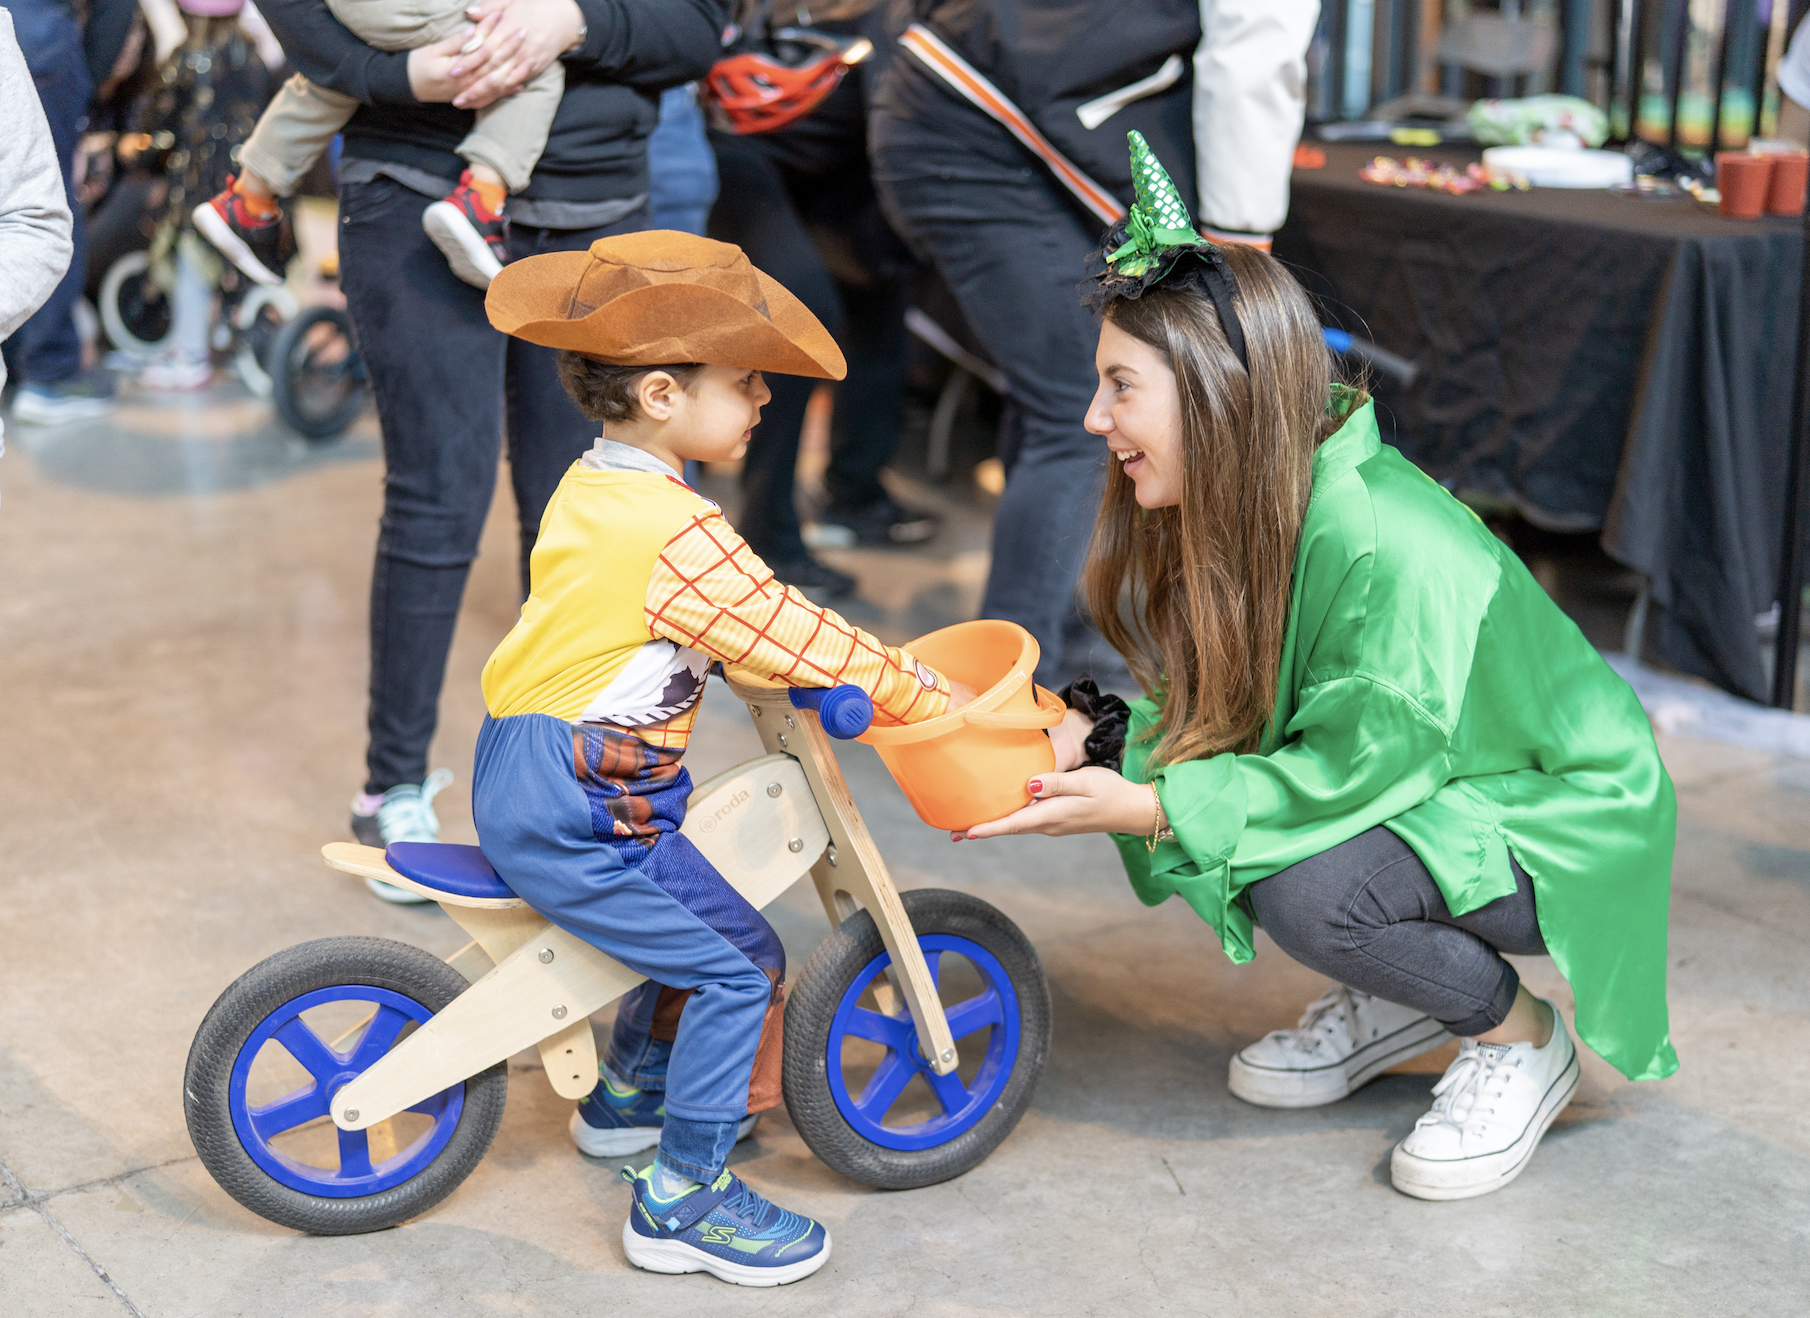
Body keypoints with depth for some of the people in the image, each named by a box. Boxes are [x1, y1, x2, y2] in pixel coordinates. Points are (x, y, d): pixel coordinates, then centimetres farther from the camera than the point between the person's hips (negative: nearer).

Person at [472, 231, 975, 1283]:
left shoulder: (592, 488, 10)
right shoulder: (678, 534, -22)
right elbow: (801, 645, -17)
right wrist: (937, 697, -6)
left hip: (516, 781, 10)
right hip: (579, 817, -10)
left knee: (698, 933, 24)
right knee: (741, 969, -5)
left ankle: (629, 1097, 43)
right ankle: (682, 1198, 3)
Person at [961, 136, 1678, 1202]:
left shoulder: (1396, 553, -34)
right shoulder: (1244, 515, -7)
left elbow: (1356, 770, -29)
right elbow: (1223, 715, -1)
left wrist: (1144, 808, -32)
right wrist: (1091, 745, -19)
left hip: (1560, 829, -8)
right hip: (1421, 790, 8)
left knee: (1305, 887, -32)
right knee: (1149, 770, -9)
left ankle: (1521, 1039, -2)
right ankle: (1398, 999, 12)